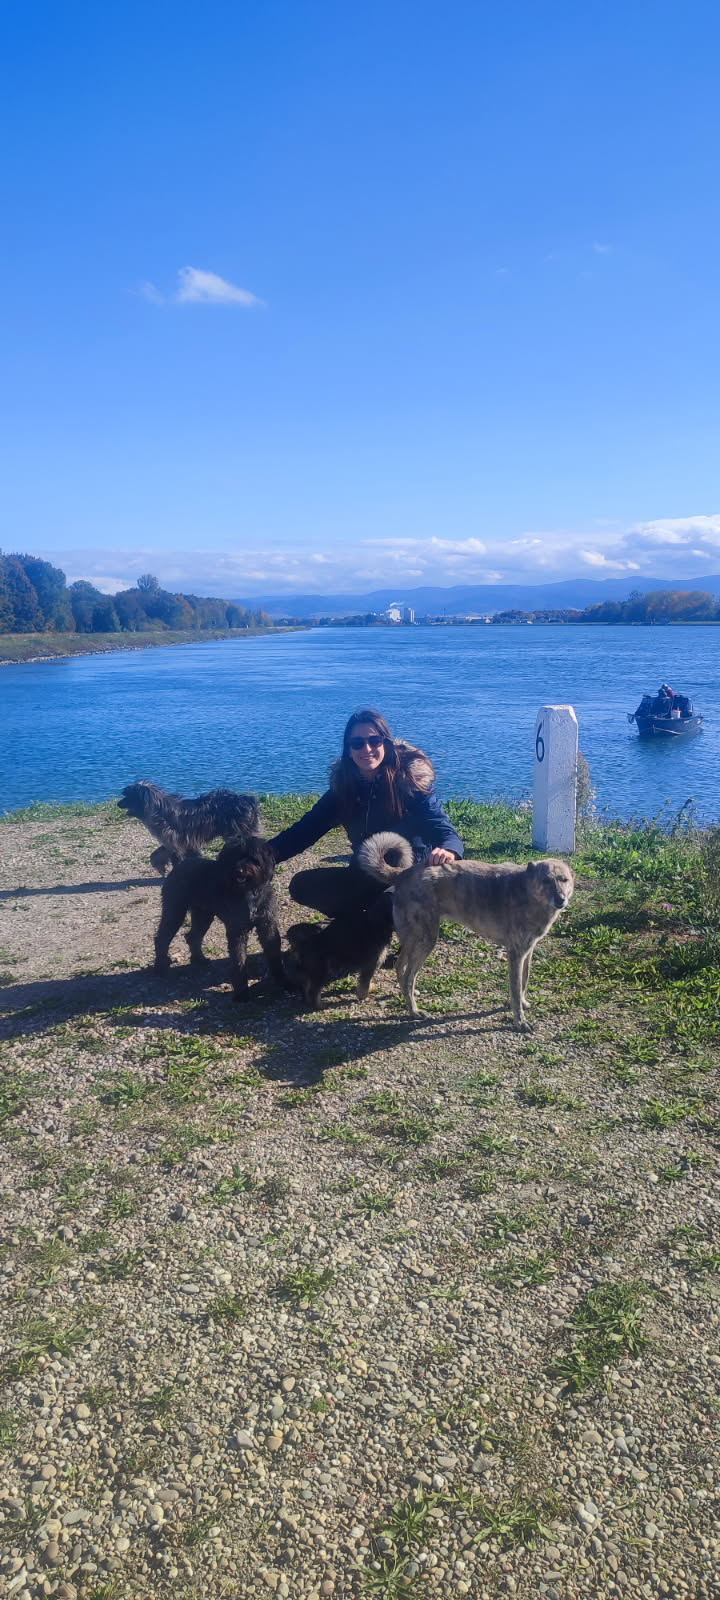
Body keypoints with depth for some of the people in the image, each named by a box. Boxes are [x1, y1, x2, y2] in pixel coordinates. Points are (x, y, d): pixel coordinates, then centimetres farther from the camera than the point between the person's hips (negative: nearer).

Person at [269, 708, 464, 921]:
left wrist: (447, 851, -51)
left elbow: (442, 829, -25)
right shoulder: (343, 785, -3)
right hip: (366, 876, 5)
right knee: (302, 886, -9)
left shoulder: (411, 779, -16)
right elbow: (308, 827, -6)